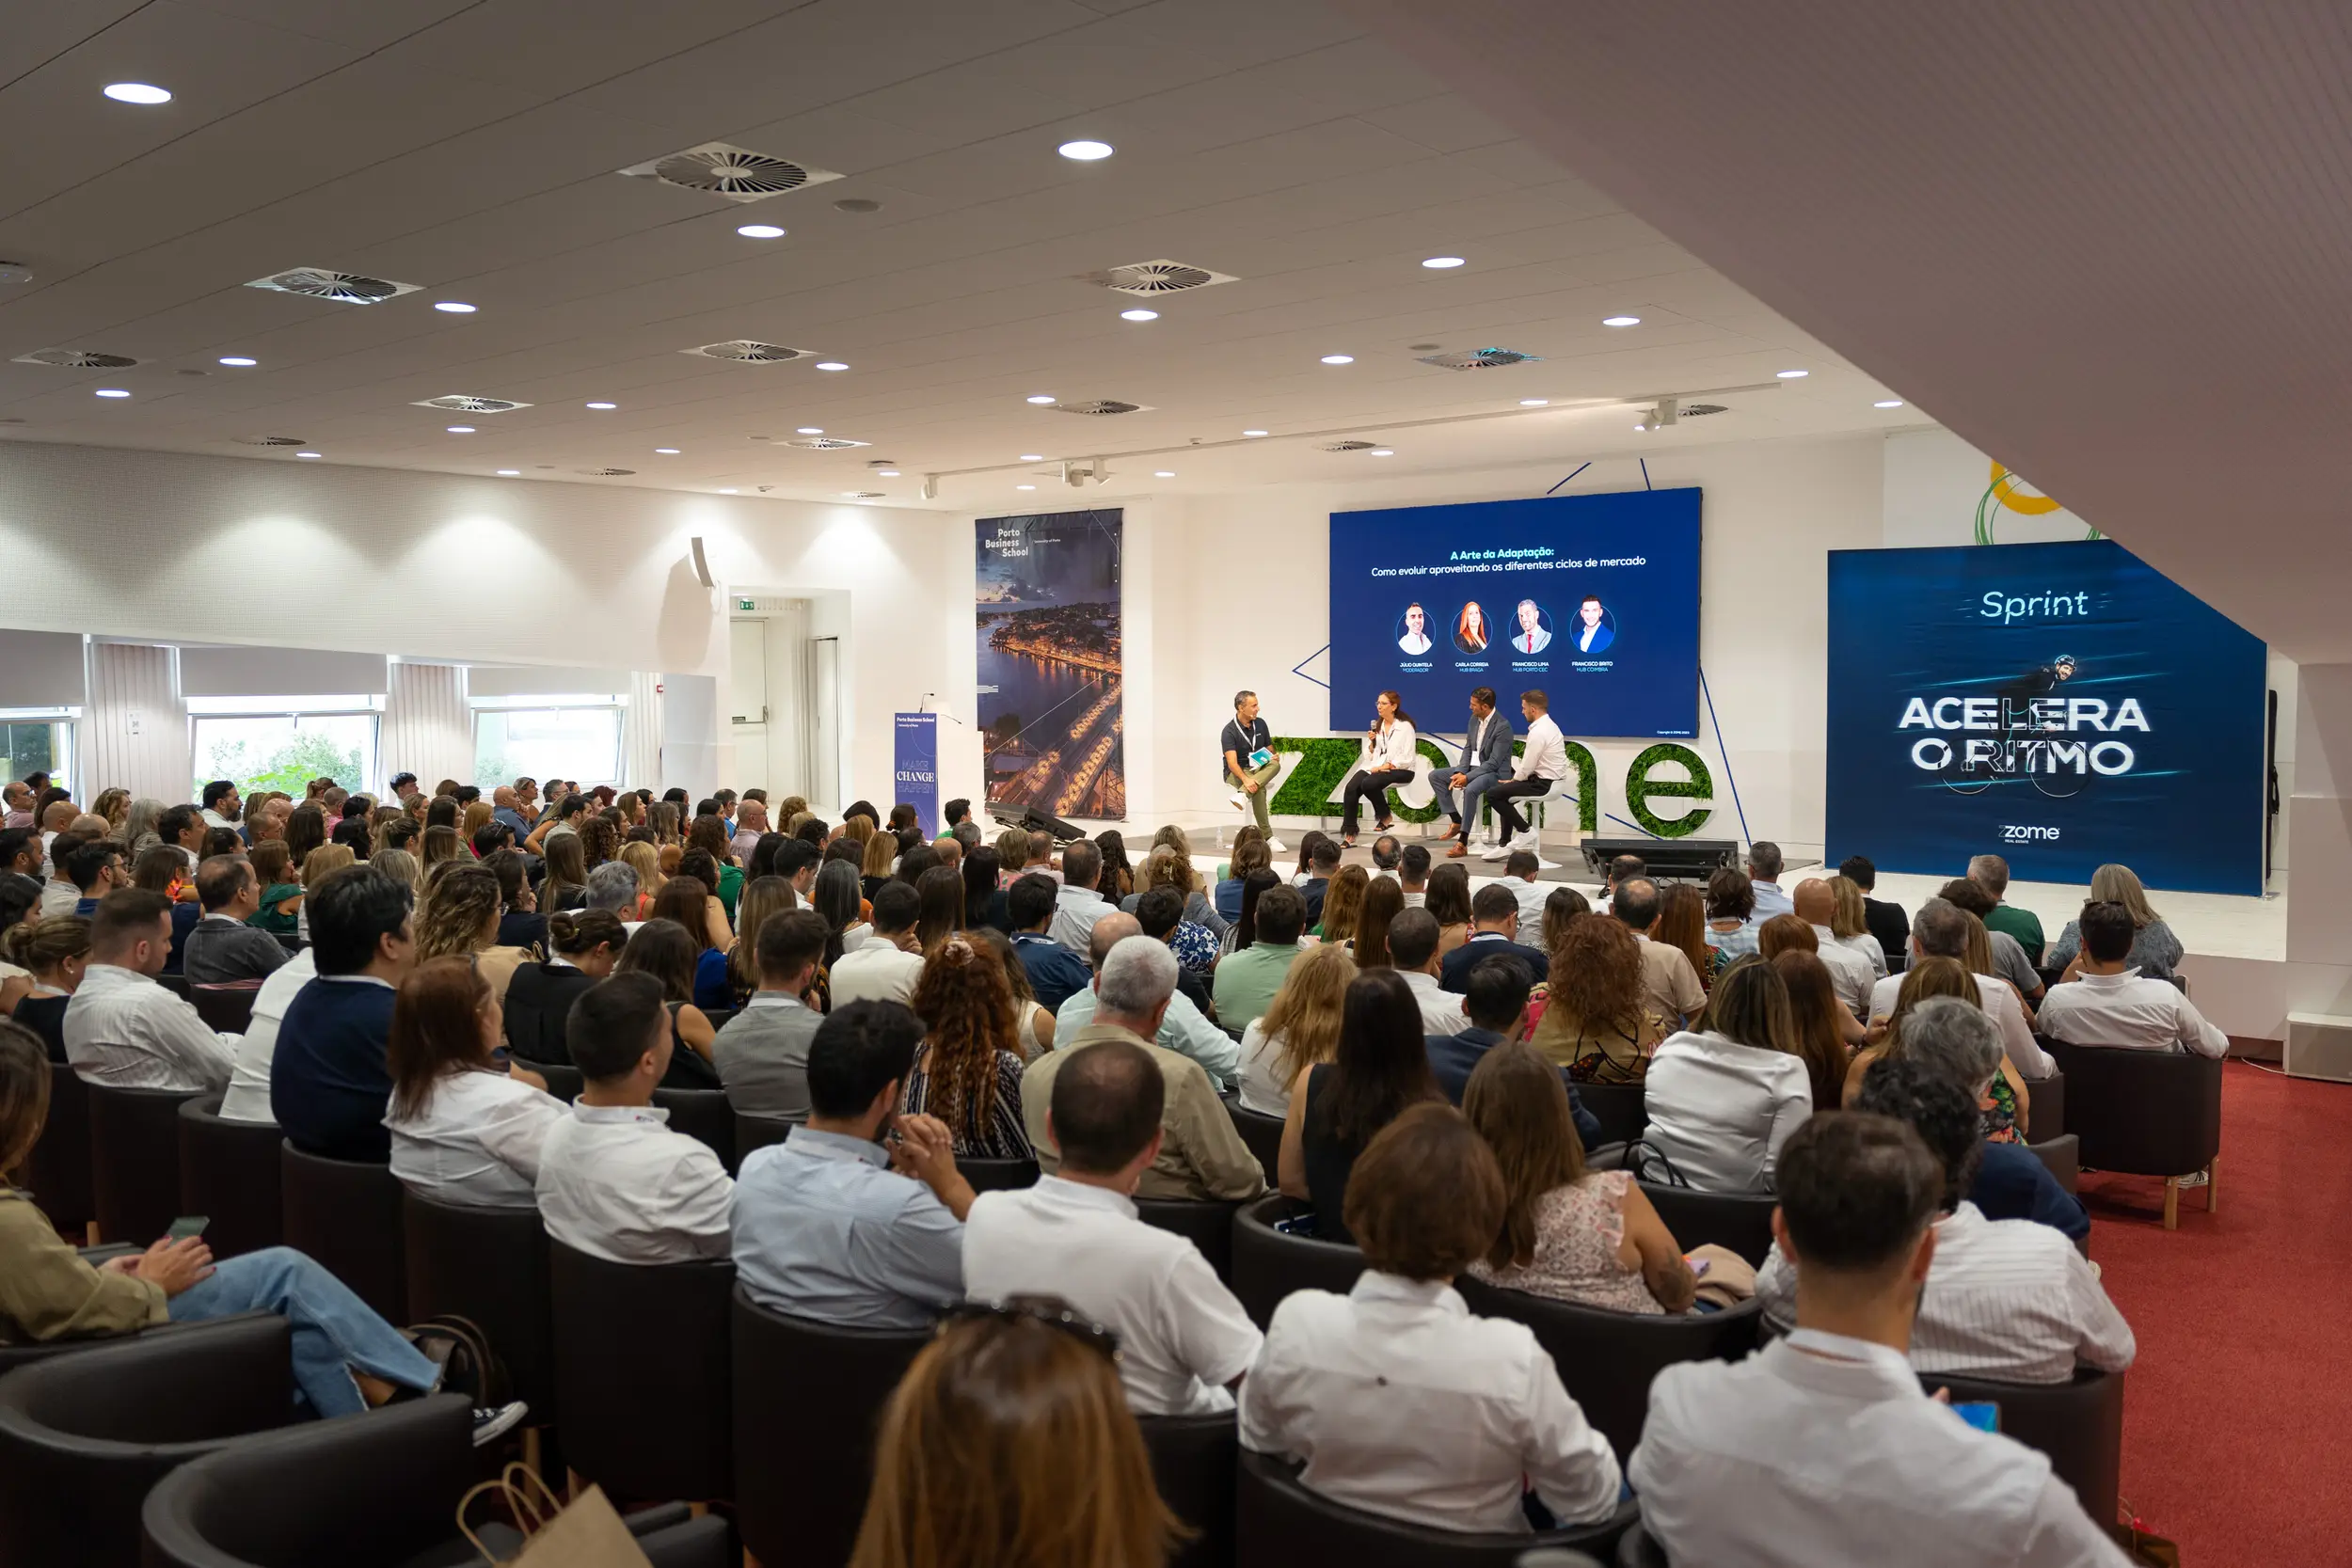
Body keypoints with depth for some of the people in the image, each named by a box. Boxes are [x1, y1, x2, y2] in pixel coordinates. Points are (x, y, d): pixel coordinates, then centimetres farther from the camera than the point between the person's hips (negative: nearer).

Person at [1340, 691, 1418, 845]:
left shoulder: (1405, 726, -6)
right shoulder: (1377, 725, 12)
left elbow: (1407, 759, -11)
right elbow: (1369, 756, 11)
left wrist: (1384, 767, -17)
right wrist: (1372, 742, -7)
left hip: (1400, 770, -6)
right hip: (1376, 767, 6)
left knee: (1368, 784, -33)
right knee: (1351, 788, -22)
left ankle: (1386, 818, -6)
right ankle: (1349, 835, -21)